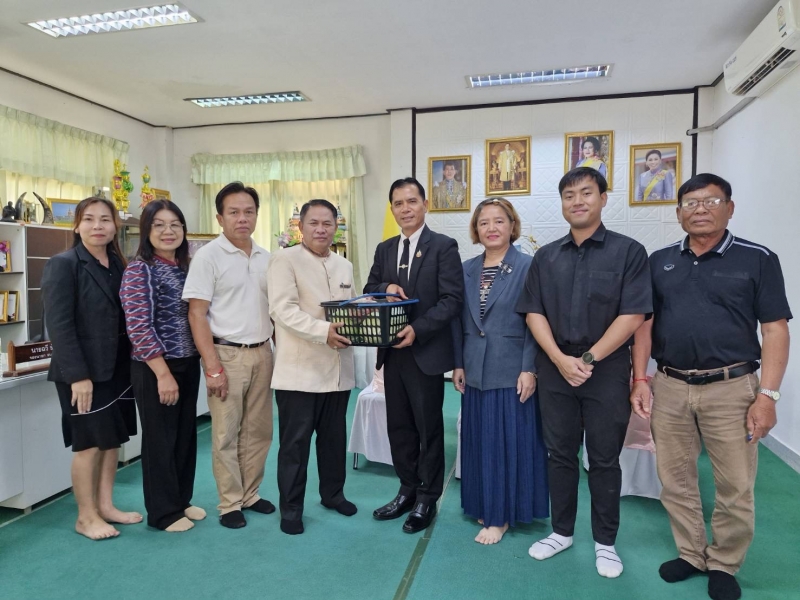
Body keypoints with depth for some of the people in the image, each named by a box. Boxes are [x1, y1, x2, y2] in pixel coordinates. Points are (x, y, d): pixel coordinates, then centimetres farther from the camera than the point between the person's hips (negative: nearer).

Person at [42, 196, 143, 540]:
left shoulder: (119, 265, 10)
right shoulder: (63, 265, -9)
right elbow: (58, 325, -15)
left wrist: (132, 363, 6)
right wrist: (77, 375, -19)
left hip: (117, 368, 6)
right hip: (82, 372, -6)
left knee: (113, 439, 12)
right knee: (89, 443, 2)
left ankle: (105, 506, 28)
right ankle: (86, 517, 19)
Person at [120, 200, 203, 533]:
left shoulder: (185, 268, 8)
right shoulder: (138, 270, -12)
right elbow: (139, 327, -17)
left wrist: (200, 361, 6)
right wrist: (163, 373, -18)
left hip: (188, 365, 7)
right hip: (154, 368, -6)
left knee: (186, 435, 15)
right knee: (160, 439, 6)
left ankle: (182, 500, 32)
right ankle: (163, 512, 22)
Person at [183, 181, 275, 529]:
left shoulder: (265, 258, 9)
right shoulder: (208, 256, -7)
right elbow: (196, 314, -11)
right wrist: (212, 366, -16)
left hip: (262, 353, 6)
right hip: (227, 354, -5)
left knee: (258, 431, 13)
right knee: (226, 434, 5)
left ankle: (250, 495, 28)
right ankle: (230, 504, 19)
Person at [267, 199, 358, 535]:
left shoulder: (344, 266, 14)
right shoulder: (285, 260, -6)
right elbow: (283, 310, -17)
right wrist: (324, 331, -27)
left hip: (337, 369, 6)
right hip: (299, 370, -6)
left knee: (334, 437, 18)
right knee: (295, 442, 4)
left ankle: (332, 493, 36)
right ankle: (291, 507, 20)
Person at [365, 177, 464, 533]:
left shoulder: (443, 246, -6)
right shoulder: (384, 249, 11)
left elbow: (453, 300, -13)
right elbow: (369, 291, 12)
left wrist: (418, 329, -24)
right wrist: (386, 288, -11)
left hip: (426, 352, -5)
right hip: (392, 352, 6)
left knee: (428, 428, 7)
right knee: (398, 426, 14)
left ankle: (427, 500, 24)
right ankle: (407, 491, 31)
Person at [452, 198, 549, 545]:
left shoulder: (527, 267, -7)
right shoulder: (467, 270, 8)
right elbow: (459, 321, 10)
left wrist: (529, 369, -15)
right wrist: (458, 364, 6)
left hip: (512, 371, -5)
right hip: (476, 371, 5)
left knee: (508, 441, 5)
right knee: (479, 441, 13)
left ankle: (501, 516, 19)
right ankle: (484, 505, 30)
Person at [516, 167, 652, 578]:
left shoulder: (628, 252, -3)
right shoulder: (546, 257, 7)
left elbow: (633, 315, -9)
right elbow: (534, 313, 3)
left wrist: (588, 359, -14)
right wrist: (560, 359, -11)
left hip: (607, 370, -2)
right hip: (554, 368, 3)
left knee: (604, 459, 9)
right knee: (560, 454, 13)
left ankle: (605, 543, 26)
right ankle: (562, 532, 30)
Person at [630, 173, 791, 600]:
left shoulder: (758, 260, -1)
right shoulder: (659, 261, 7)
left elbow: (775, 331, -4)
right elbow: (644, 324, 8)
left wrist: (767, 395, -11)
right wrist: (639, 380, 1)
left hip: (731, 388, -2)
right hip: (669, 388, 3)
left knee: (736, 487, 8)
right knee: (675, 481, 13)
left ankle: (724, 565, 30)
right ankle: (691, 554, 32)